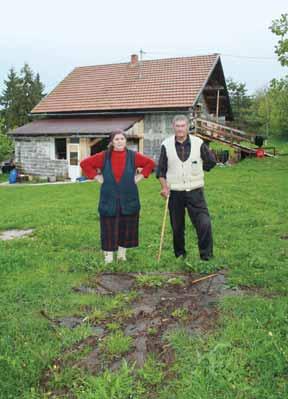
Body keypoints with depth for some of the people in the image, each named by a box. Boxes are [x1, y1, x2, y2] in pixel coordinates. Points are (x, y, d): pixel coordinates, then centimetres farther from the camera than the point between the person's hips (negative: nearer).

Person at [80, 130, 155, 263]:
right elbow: (85, 163, 5)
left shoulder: (133, 156, 1)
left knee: (126, 229, 8)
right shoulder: (104, 157, -1)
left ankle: (122, 254, 23)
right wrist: (97, 177, -2)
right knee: (109, 230, 2)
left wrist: (140, 176, 2)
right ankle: (108, 256, 12)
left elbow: (150, 163, 11)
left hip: (128, 200, 1)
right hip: (109, 200, -1)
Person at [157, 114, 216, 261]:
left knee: (204, 224, -10)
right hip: (174, 193, 1)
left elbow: (211, 162, 12)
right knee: (177, 227, 10)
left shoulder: (198, 143, 0)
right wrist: (164, 187, -6)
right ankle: (180, 255, 28)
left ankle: (207, 256, 3)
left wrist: (195, 169, 8)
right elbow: (161, 169, 5)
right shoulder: (166, 145, 1)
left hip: (195, 191, 0)